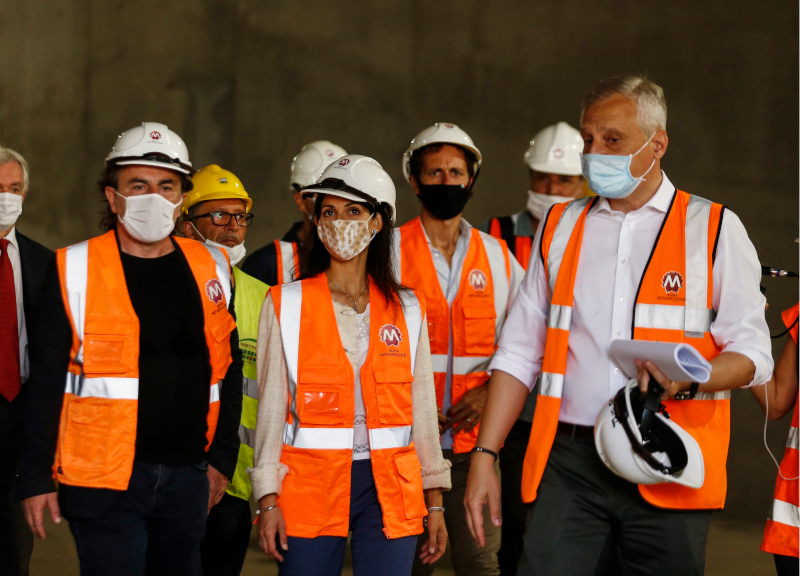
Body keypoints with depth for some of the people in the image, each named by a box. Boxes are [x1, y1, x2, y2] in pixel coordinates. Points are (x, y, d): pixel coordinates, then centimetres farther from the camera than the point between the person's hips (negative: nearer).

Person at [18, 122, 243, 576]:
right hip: (104, 478, -4)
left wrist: (222, 459, 10)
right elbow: (47, 381, -1)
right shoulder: (74, 270, -1)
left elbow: (229, 372, 16)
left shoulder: (211, 269, 10)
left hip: (187, 478, 4)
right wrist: (37, 478, -4)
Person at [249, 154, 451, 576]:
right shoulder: (286, 305, 4)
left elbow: (422, 408, 12)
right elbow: (271, 405, 3)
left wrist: (435, 501, 9)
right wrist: (268, 499, -3)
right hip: (310, 485, -1)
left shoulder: (407, 309, 10)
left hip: (389, 489, 1)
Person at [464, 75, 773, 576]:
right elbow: (519, 353, 16)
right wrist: (485, 455, 8)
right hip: (570, 462, 2)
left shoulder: (713, 229, 5)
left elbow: (752, 353, 1)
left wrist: (684, 377, -19)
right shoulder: (560, 229, 16)